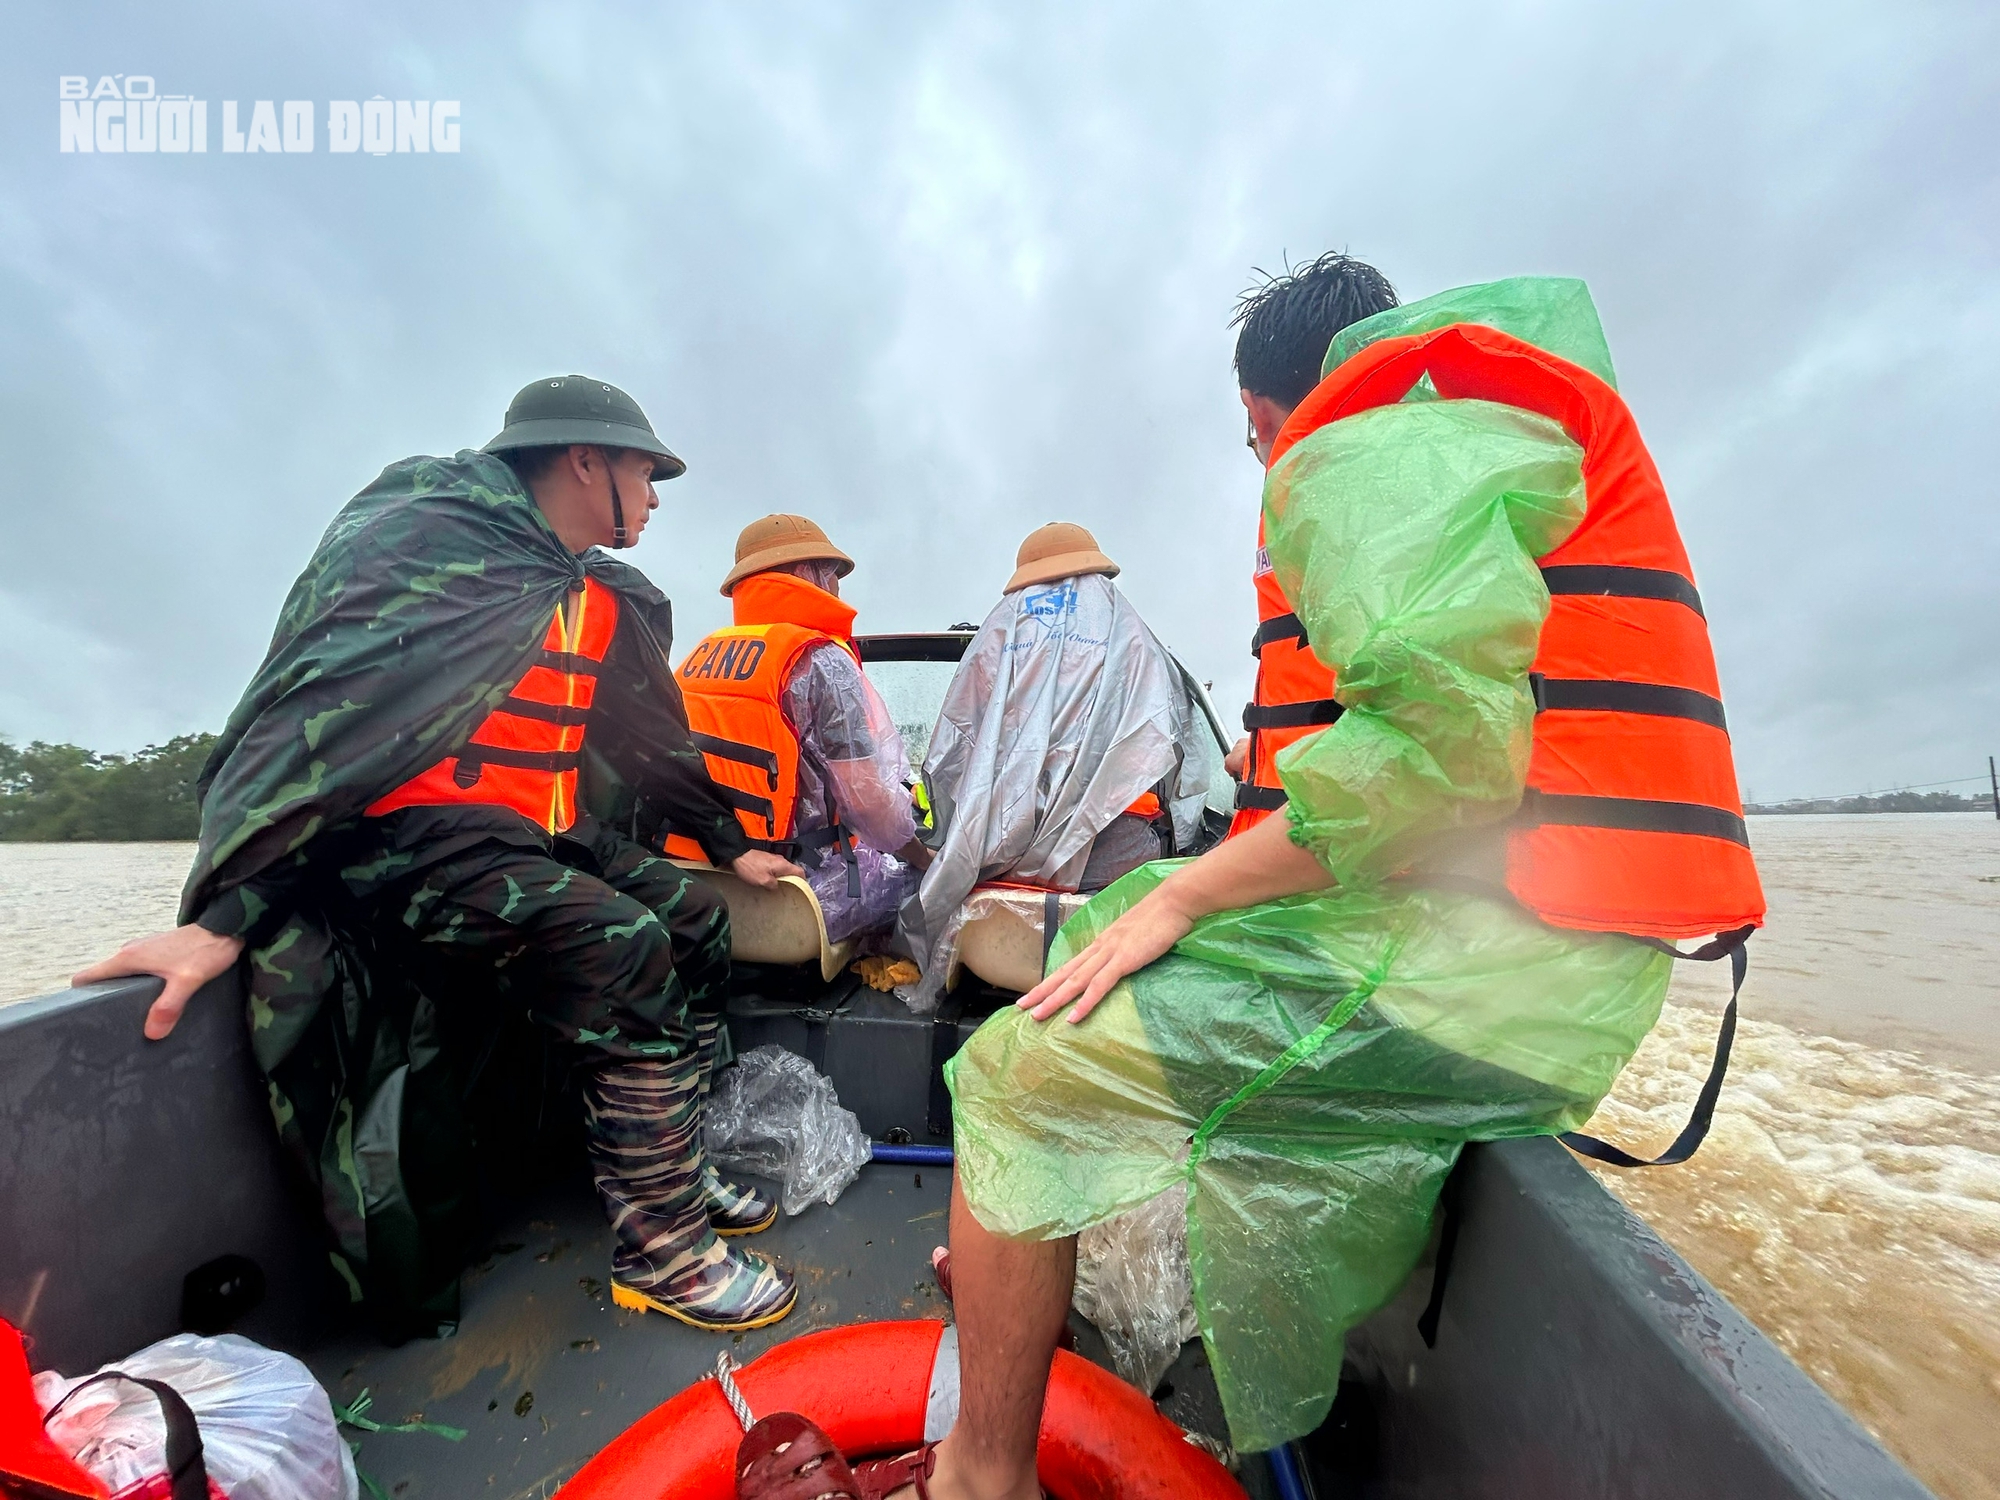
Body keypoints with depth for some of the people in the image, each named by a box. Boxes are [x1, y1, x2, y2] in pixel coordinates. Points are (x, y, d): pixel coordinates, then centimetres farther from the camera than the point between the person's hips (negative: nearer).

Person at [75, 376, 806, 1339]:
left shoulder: (607, 600, 16)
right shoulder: (436, 530, -8)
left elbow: (656, 745, 22)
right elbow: (324, 703, -19)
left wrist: (731, 846, 24)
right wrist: (224, 913, -24)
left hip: (537, 839, 9)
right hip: (412, 836, -8)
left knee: (696, 928, 3)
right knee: (628, 955, -27)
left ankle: (674, 1171, 15)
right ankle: (658, 1252, -9)